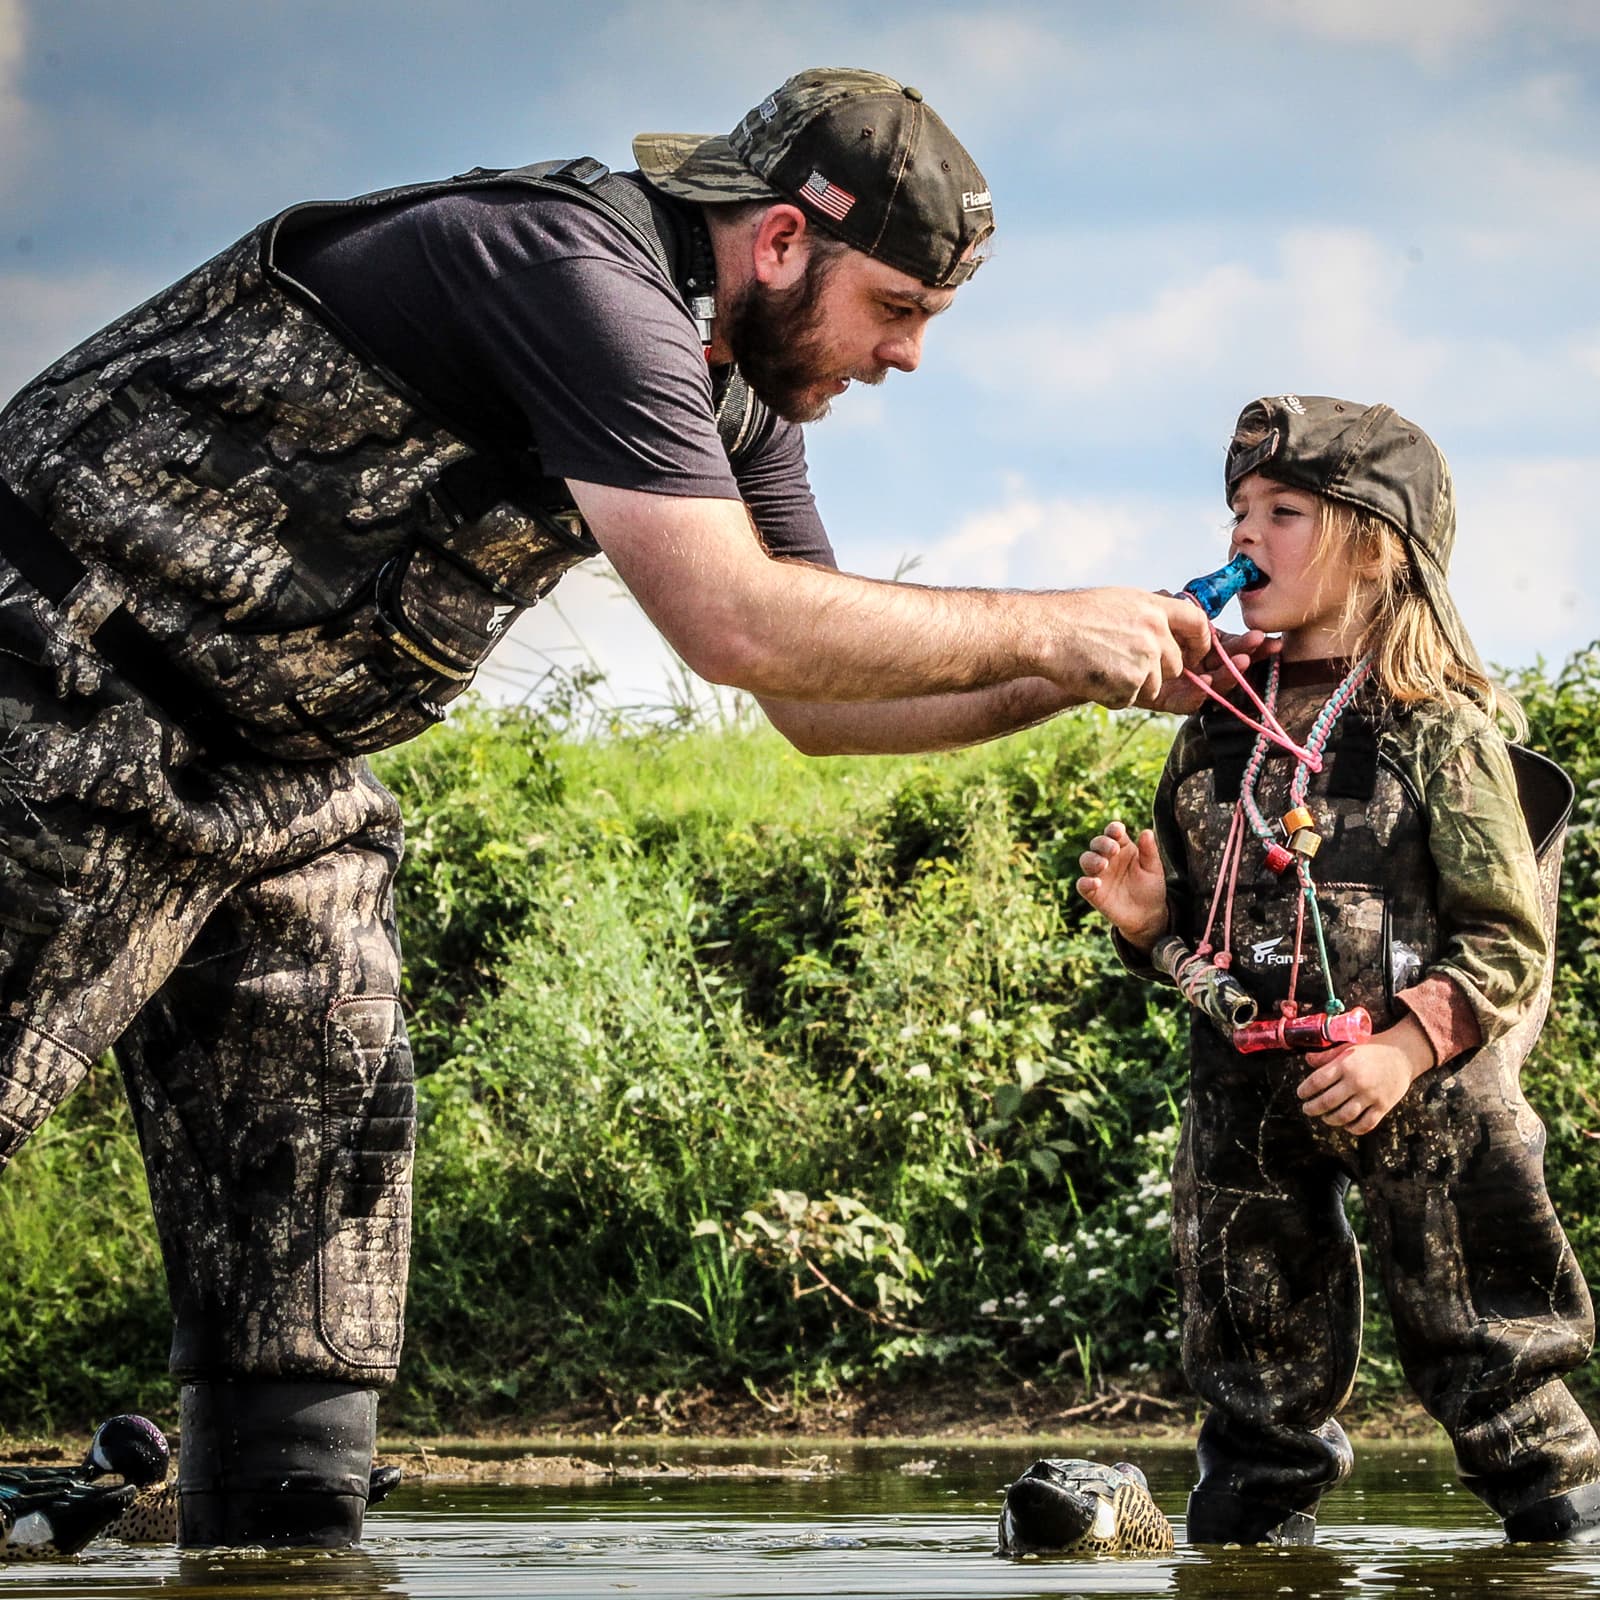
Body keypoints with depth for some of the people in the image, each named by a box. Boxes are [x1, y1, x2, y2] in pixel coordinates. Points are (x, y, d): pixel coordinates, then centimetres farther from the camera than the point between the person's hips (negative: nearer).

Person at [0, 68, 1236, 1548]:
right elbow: (743, 626, -32)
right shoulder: (575, 273, -24)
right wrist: (1047, 629, -22)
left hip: (277, 758, 10)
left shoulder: (735, 386, 7)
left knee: (324, 1174, 3)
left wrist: (1069, 681, -2)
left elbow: (820, 703, 13)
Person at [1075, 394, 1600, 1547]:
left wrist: (1409, 1046, -19)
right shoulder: (1217, 735, 10)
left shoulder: (1438, 729, -7)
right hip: (1248, 1105, 5)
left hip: (1419, 1108, -5)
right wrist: (1148, 922, -2)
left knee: (1483, 1360, -2)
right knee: (1258, 1380, 13)